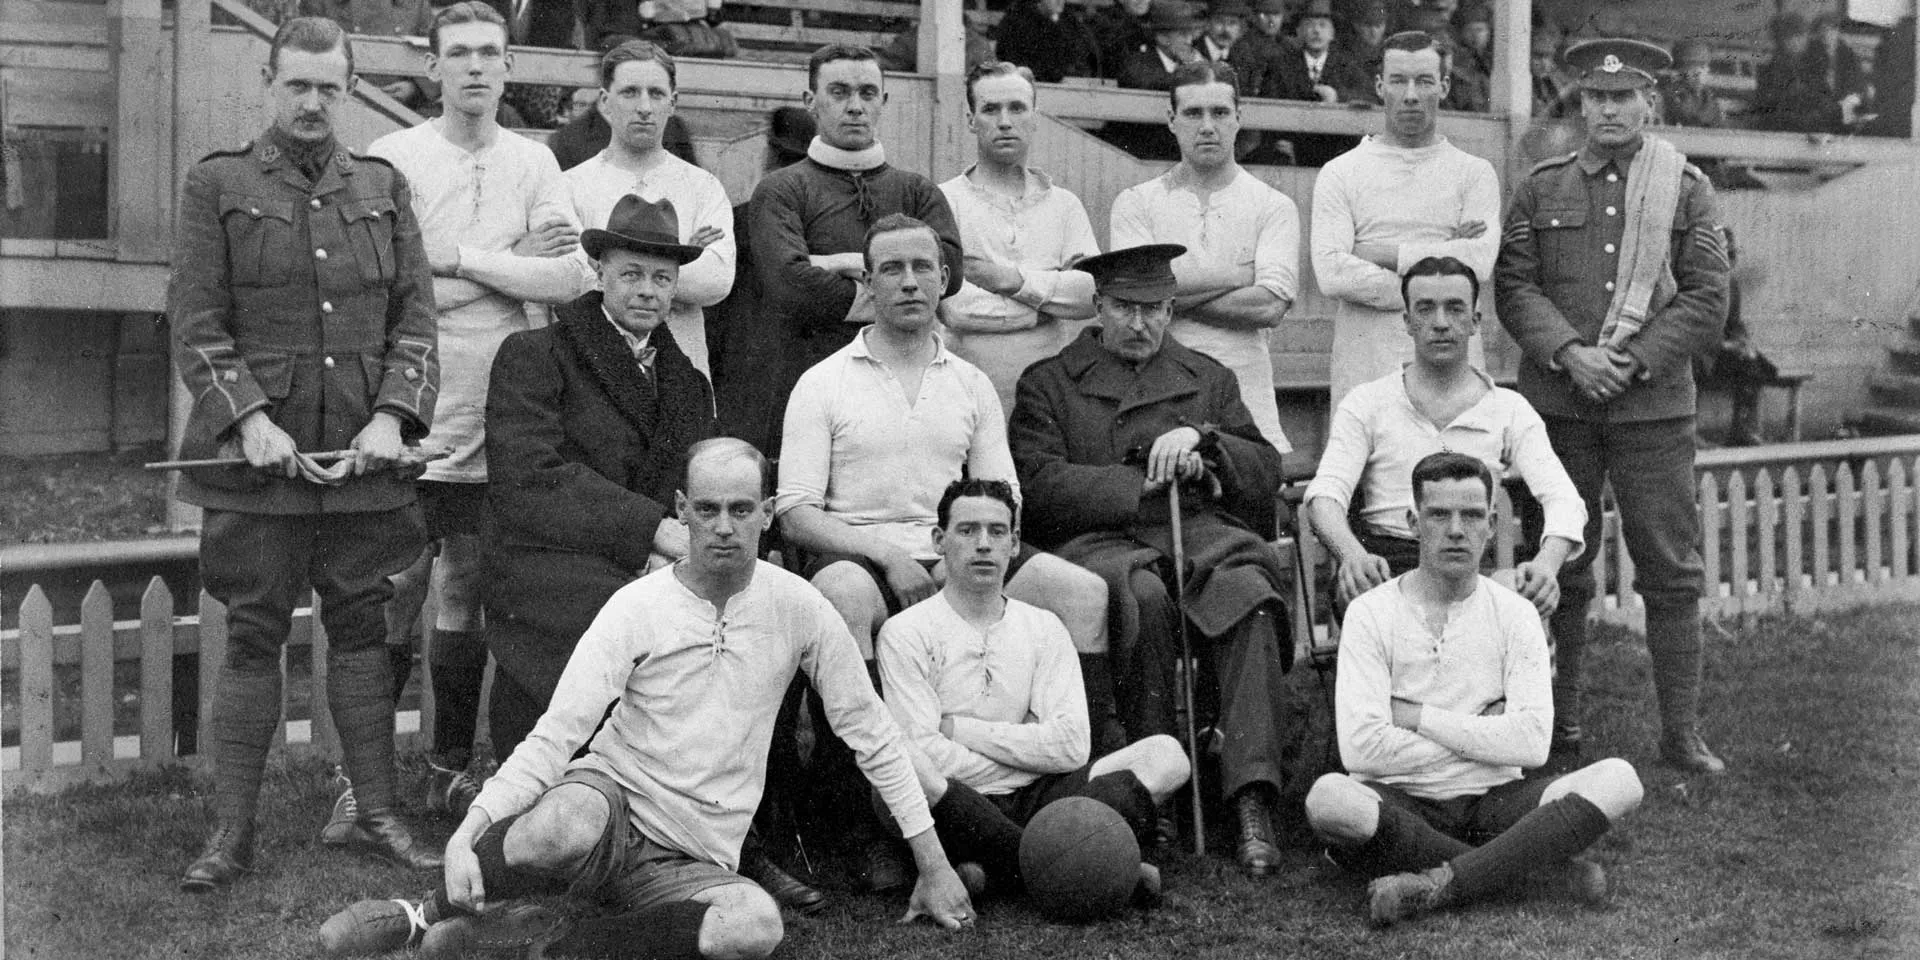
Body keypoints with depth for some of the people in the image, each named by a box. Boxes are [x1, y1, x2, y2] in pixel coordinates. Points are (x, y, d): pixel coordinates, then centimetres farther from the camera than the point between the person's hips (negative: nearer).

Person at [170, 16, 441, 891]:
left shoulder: (382, 187, 11)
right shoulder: (216, 184, 4)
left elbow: (415, 316, 7)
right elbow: (196, 322, -2)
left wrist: (392, 416, -7)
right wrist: (250, 418, -14)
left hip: (364, 455, 2)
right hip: (258, 454, -2)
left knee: (360, 626, 9)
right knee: (253, 634, 2)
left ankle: (377, 813, 18)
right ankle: (232, 832, 10)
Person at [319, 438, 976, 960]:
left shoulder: (797, 608, 0)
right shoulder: (636, 608, -6)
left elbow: (871, 732, 7)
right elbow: (557, 734, -13)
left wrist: (933, 863, 6)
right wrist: (467, 834, -28)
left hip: (694, 858, 3)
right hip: (611, 800, -2)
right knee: (567, 824, -40)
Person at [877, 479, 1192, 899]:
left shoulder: (1043, 628, 11)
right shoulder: (906, 632, 0)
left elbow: (1070, 745, -2)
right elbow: (918, 751, -11)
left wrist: (960, 728, -6)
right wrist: (1027, 757, -5)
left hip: (1035, 801, 4)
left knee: (1166, 756, -15)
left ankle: (997, 870, -28)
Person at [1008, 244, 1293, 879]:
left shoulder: (1208, 378, 27)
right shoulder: (1047, 383, 17)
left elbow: (1267, 476, 18)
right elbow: (1040, 487, 0)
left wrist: (1201, 440, -1)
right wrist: (1153, 480, -4)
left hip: (1201, 529, 2)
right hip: (1095, 538, -2)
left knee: (1249, 589, -32)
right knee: (1143, 597, -37)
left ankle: (1252, 799, -38)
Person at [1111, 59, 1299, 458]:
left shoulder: (1274, 207, 8)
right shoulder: (1136, 202, 9)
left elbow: (1270, 306, -6)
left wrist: (1174, 301, -4)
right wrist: (1239, 275, -4)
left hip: (1245, 394, 0)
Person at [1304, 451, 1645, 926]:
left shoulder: (1514, 614, 5)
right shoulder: (1371, 613, -2)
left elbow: (1533, 742, -9)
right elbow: (1361, 748, -14)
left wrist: (1417, 717, -9)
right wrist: (1481, 736, -7)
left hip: (1493, 800, 2)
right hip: (1403, 804, -2)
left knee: (1618, 780, -21)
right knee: (1328, 798, -35)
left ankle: (1438, 884, -31)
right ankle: (1541, 866, -25)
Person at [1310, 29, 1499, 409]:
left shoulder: (1474, 173, 11)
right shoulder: (1340, 173, 9)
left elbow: (1478, 261, -7)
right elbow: (1331, 274, -6)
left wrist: (1383, 254, -6)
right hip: (1364, 372, 0)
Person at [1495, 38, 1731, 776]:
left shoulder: (1687, 189, 6)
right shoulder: (1540, 189, 8)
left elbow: (1707, 299, 0)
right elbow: (1513, 287, 1)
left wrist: (1635, 363, -11)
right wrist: (1570, 354, -13)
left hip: (1654, 405, 0)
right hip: (1557, 404, 1)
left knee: (1672, 570, 2)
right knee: (1559, 569, 6)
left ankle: (1681, 732, 12)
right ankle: (1559, 730, 16)